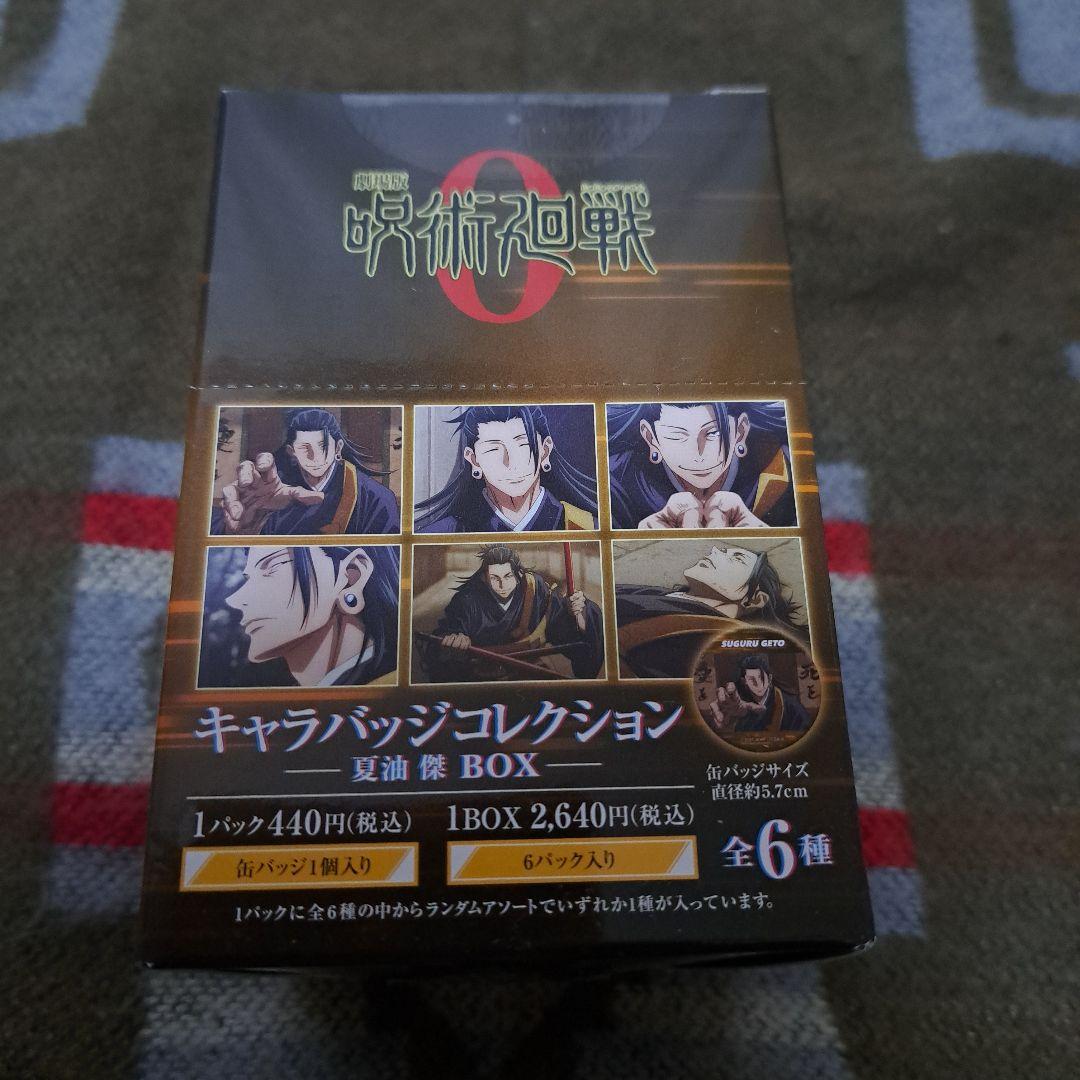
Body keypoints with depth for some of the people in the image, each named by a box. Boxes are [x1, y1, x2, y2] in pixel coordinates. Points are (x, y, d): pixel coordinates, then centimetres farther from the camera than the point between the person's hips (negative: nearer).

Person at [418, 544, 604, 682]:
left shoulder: (536, 589, -10)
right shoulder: (468, 599, -15)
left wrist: (577, 612, -29)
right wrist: (453, 641, -37)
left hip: (530, 670, 0)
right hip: (481, 675, 0)